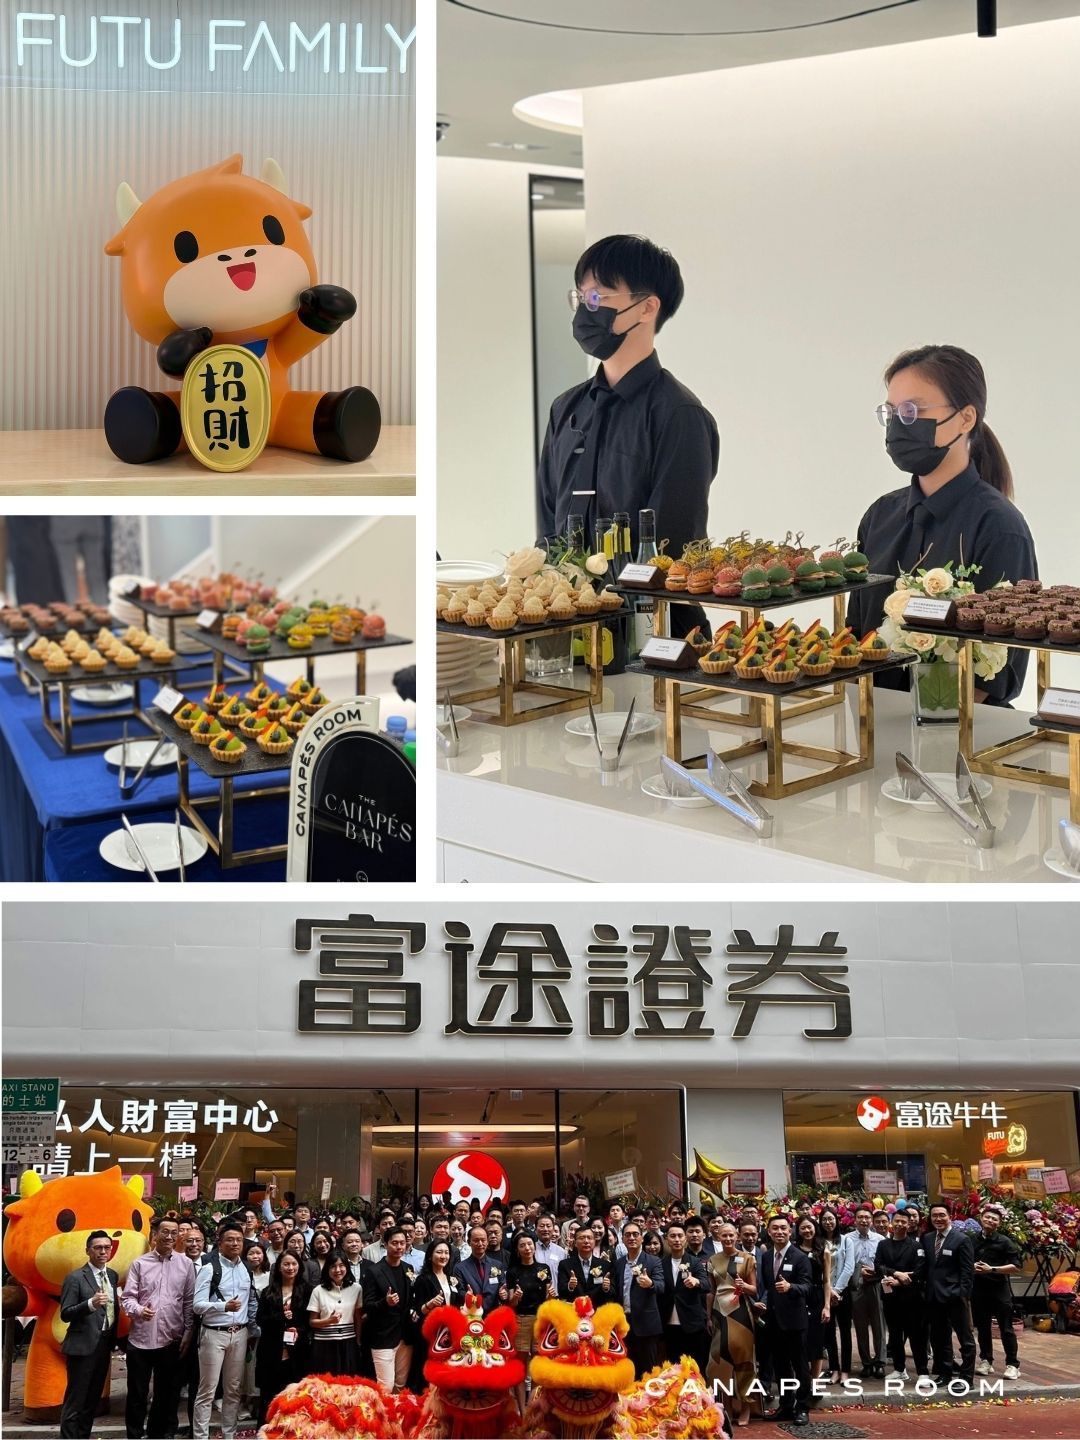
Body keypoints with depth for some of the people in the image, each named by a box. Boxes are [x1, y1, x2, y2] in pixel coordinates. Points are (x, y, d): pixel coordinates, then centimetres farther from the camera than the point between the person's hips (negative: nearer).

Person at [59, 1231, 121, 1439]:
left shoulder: (113, 1276, 10)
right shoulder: (75, 1278, -10)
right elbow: (65, 1314, -16)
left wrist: (113, 1338, 9)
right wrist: (91, 1303, -29)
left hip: (104, 1344, 7)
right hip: (83, 1346, -7)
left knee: (93, 1399, 14)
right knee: (75, 1400, -4)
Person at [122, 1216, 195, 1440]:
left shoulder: (186, 1264, 4)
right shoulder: (139, 1263, 1)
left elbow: (189, 1301, 5)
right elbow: (127, 1297, -2)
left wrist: (188, 1333, 1)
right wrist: (139, 1310, -22)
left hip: (171, 1340, 1)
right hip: (140, 1338, -1)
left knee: (167, 1394, 10)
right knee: (137, 1393, 7)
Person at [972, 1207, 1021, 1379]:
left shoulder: (1005, 1242, -5)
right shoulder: (973, 1240, 5)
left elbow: (1016, 1267, -10)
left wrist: (992, 1269, -18)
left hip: (1000, 1289, -4)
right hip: (978, 1289, 4)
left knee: (1006, 1328, -1)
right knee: (982, 1327, 11)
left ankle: (1012, 1365, 5)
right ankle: (986, 1360, 23)